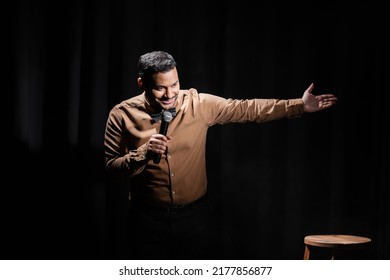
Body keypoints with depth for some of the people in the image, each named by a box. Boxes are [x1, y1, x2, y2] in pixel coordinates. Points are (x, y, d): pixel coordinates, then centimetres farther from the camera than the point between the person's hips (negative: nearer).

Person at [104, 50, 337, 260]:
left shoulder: (199, 104, -6)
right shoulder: (122, 115, -8)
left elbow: (248, 109, -2)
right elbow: (112, 169, -6)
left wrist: (299, 105, -5)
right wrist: (145, 153, -23)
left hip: (195, 215, 1)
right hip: (149, 220, -1)